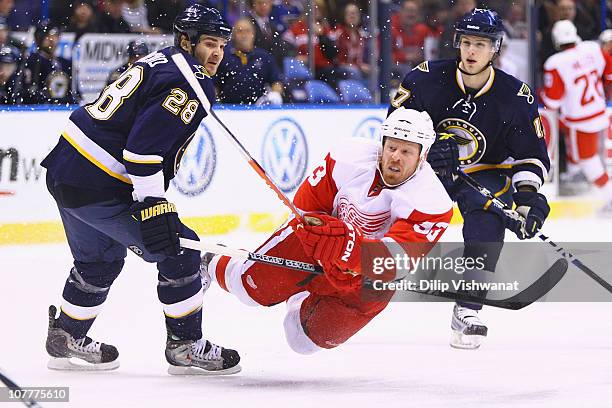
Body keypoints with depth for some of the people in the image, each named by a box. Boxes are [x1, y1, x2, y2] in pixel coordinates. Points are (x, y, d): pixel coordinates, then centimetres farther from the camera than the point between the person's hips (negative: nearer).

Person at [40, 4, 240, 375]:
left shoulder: (160, 63, 16)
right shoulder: (188, 82, -15)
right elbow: (145, 145, -24)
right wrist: (153, 205, -26)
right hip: (97, 188, -10)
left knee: (99, 261, 29)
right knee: (179, 252, -3)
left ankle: (66, 339, 42)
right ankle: (185, 345, 2)